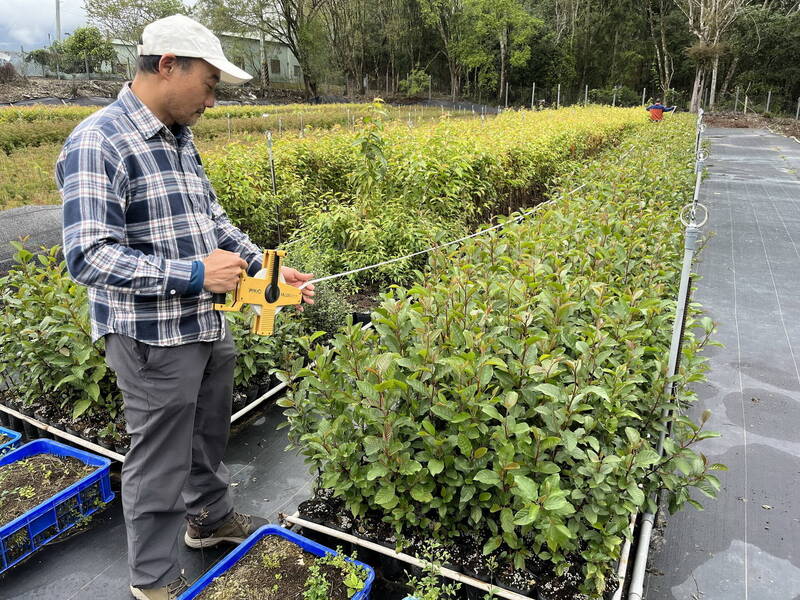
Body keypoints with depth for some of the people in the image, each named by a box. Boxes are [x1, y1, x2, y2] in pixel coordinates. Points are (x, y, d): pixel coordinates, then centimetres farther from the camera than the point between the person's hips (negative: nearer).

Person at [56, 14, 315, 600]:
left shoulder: (181, 140, 8)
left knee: (210, 432, 24)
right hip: (154, 339, -8)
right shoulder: (97, 142, -17)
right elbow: (88, 256, -22)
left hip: (210, 326, 8)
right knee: (161, 463, 9)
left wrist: (265, 265, 5)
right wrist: (191, 275, -25)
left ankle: (211, 517, 49)